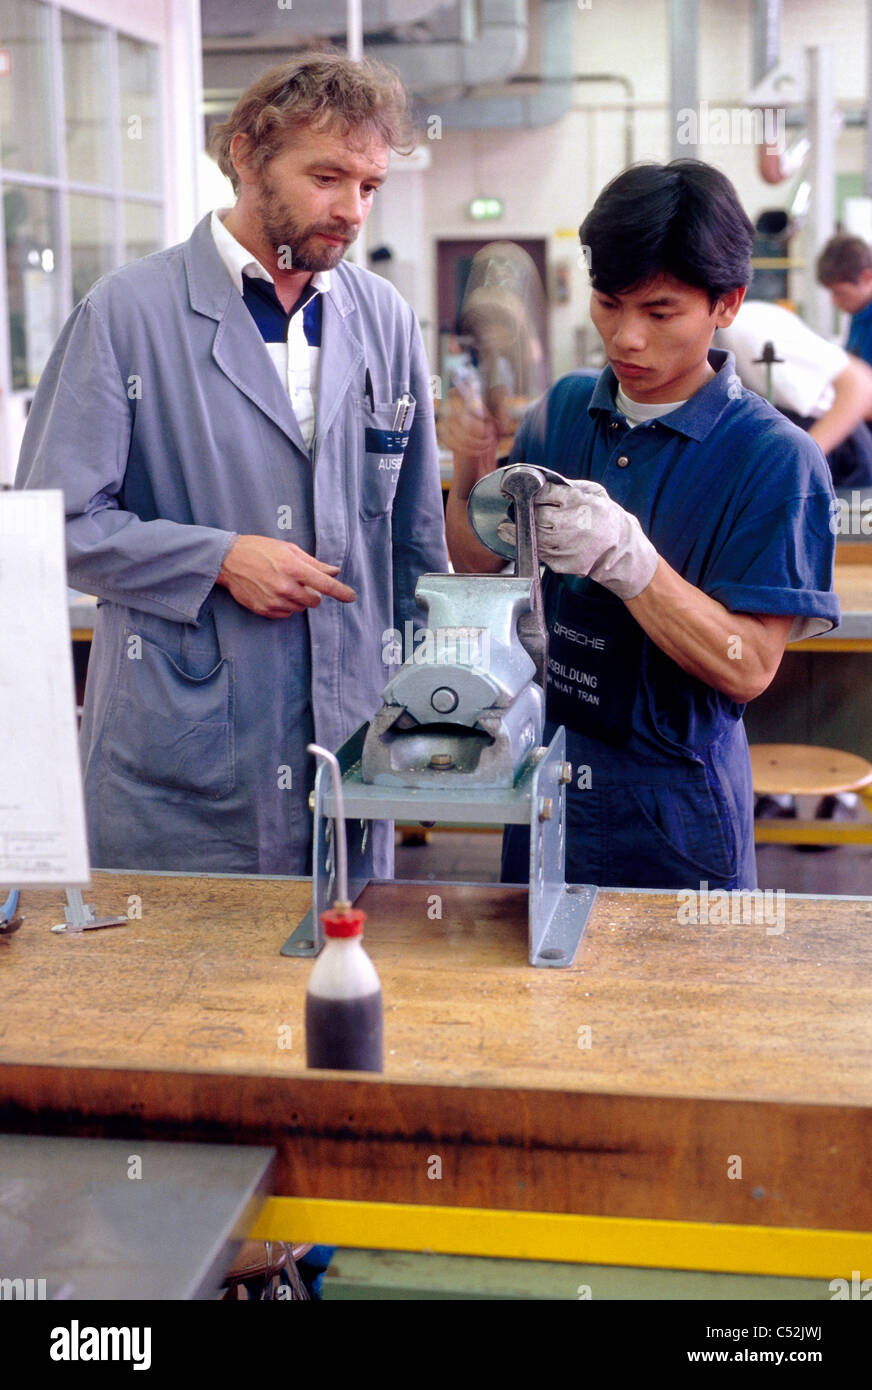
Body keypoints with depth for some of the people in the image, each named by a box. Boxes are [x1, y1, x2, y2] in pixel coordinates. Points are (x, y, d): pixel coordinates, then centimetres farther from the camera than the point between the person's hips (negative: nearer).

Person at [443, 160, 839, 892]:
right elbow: (480, 567, 5)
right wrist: (472, 474, -13)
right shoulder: (564, 409, 1)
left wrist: (626, 557, -31)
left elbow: (748, 668, -19)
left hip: (669, 803, -4)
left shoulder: (774, 460, -14)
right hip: (543, 769, 5)